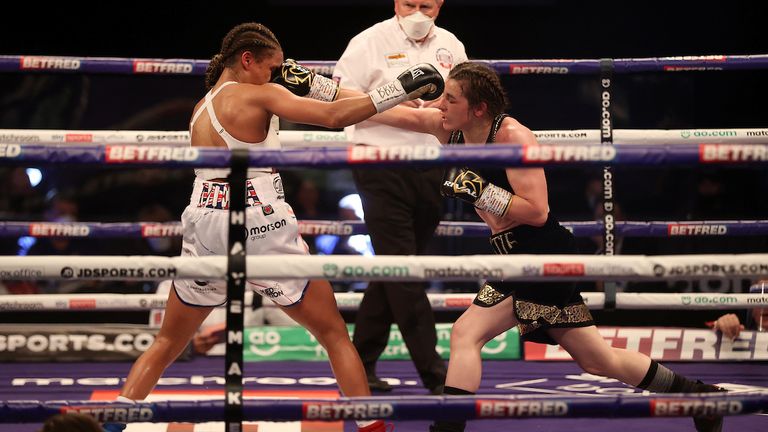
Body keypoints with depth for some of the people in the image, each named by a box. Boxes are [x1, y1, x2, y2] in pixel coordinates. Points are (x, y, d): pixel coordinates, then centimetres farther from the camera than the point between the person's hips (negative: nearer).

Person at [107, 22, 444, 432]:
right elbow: (334, 117, -13)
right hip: (262, 229, -5)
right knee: (335, 336, 8)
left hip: (204, 230, 5)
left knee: (166, 346, 18)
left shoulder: (201, 109, 18)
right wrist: (400, 88, -11)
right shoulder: (258, 95, -3)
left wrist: (310, 86, 14)